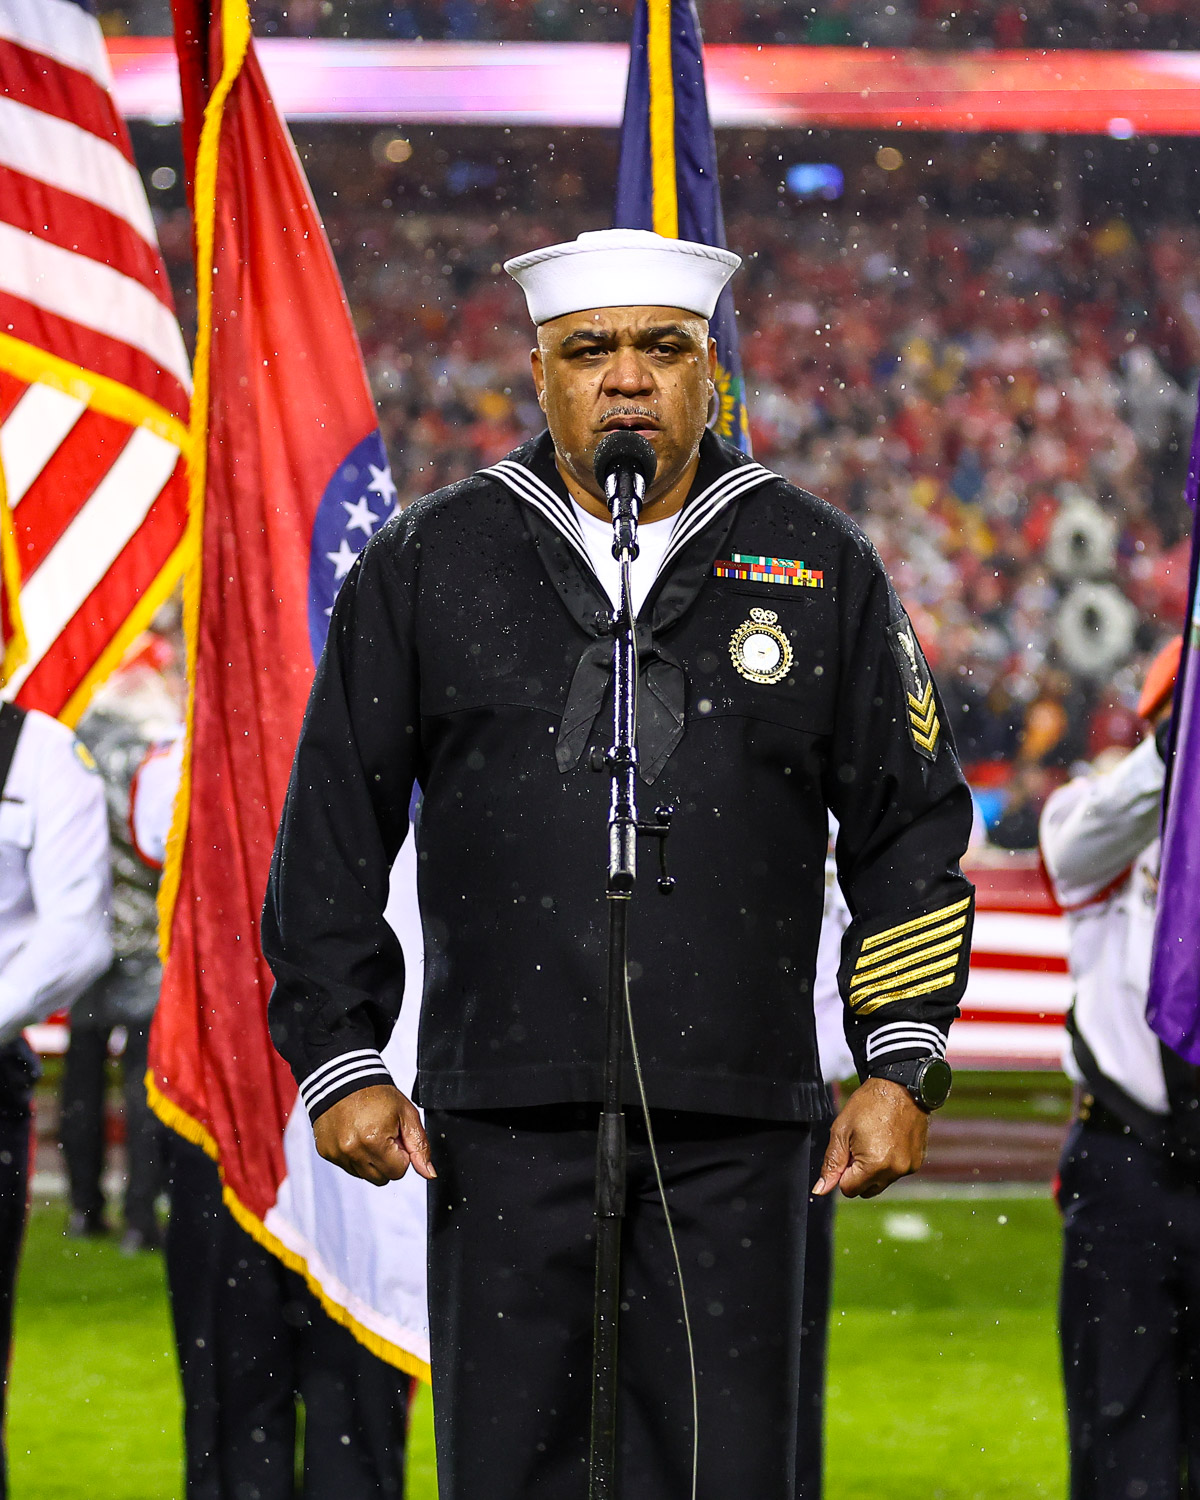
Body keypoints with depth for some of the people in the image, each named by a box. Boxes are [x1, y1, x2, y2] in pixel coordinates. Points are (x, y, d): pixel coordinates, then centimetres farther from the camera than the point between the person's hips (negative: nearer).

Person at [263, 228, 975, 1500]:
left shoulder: (820, 570, 9)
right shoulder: (429, 565, 8)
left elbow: (911, 831, 11)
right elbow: (334, 834, 10)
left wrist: (898, 1065, 3)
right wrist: (340, 1062, 3)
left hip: (735, 1121, 0)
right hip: (507, 1118, 0)